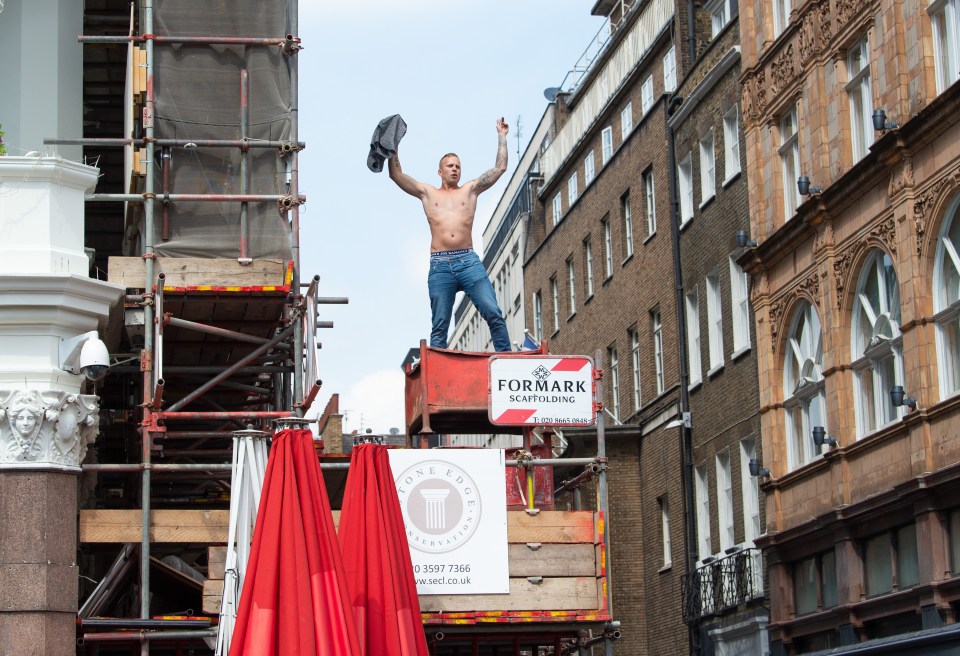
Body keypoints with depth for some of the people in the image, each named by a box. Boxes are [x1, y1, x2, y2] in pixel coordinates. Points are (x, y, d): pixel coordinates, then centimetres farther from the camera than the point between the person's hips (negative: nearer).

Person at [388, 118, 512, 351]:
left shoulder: (470, 190, 18)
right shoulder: (428, 193, 18)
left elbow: (500, 168, 15)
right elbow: (396, 174, 14)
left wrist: (501, 136, 17)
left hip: (468, 260, 0)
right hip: (439, 264, 0)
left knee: (493, 313, -13)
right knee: (440, 325, -4)